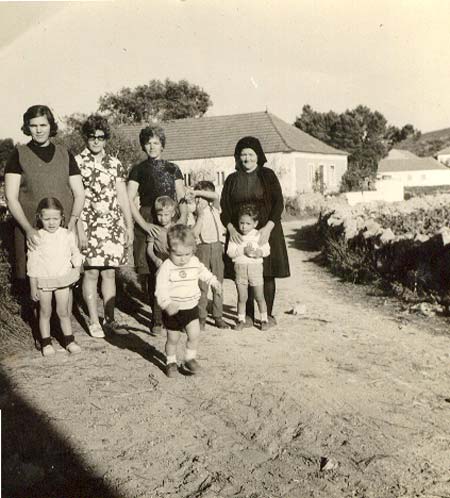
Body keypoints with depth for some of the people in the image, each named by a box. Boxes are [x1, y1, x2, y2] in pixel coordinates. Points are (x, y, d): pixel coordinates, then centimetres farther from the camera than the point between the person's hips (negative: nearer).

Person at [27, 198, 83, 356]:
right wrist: (33, 287, -3)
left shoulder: (68, 235, -2)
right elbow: (32, 264, -4)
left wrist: (76, 269, -6)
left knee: (63, 312, 8)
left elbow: (75, 254, 11)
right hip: (43, 281, -1)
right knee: (45, 312, 9)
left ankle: (69, 340, 19)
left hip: (63, 280, 1)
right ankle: (46, 343, 19)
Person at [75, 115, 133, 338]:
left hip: (114, 226, 4)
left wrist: (129, 226, 8)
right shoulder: (77, 162, -2)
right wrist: (79, 228, -13)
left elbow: (123, 197, 11)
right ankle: (94, 321, 10)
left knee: (109, 272, 8)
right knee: (91, 272, -1)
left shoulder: (114, 164, 10)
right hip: (90, 226, -4)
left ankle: (110, 319, 16)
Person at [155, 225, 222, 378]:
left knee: (194, 335, -6)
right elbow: (161, 289, -25)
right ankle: (171, 362, 31)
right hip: (172, 310, -3)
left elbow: (204, 273, 20)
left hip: (191, 307, 3)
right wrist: (167, 304, -38)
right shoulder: (166, 268, -20)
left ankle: (189, 359, 16)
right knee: (173, 338, 9)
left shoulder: (195, 263, -3)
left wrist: (214, 281, 25)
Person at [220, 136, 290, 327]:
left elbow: (279, 203, -5)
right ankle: (248, 315, 10)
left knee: (268, 274, 0)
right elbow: (224, 207, 3)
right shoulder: (232, 179, 8)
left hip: (266, 231, -2)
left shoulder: (268, 175, 2)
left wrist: (268, 227, -18)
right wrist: (231, 228, -15)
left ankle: (268, 314, 11)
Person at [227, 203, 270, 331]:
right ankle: (241, 320, 18)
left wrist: (257, 253, -23)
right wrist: (243, 251, -19)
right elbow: (230, 252, -8)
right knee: (242, 297, 7)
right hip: (240, 268, 1)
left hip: (255, 267, -1)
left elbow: (266, 250, -5)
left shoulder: (259, 235, -1)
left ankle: (264, 320, 17)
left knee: (259, 297, 5)